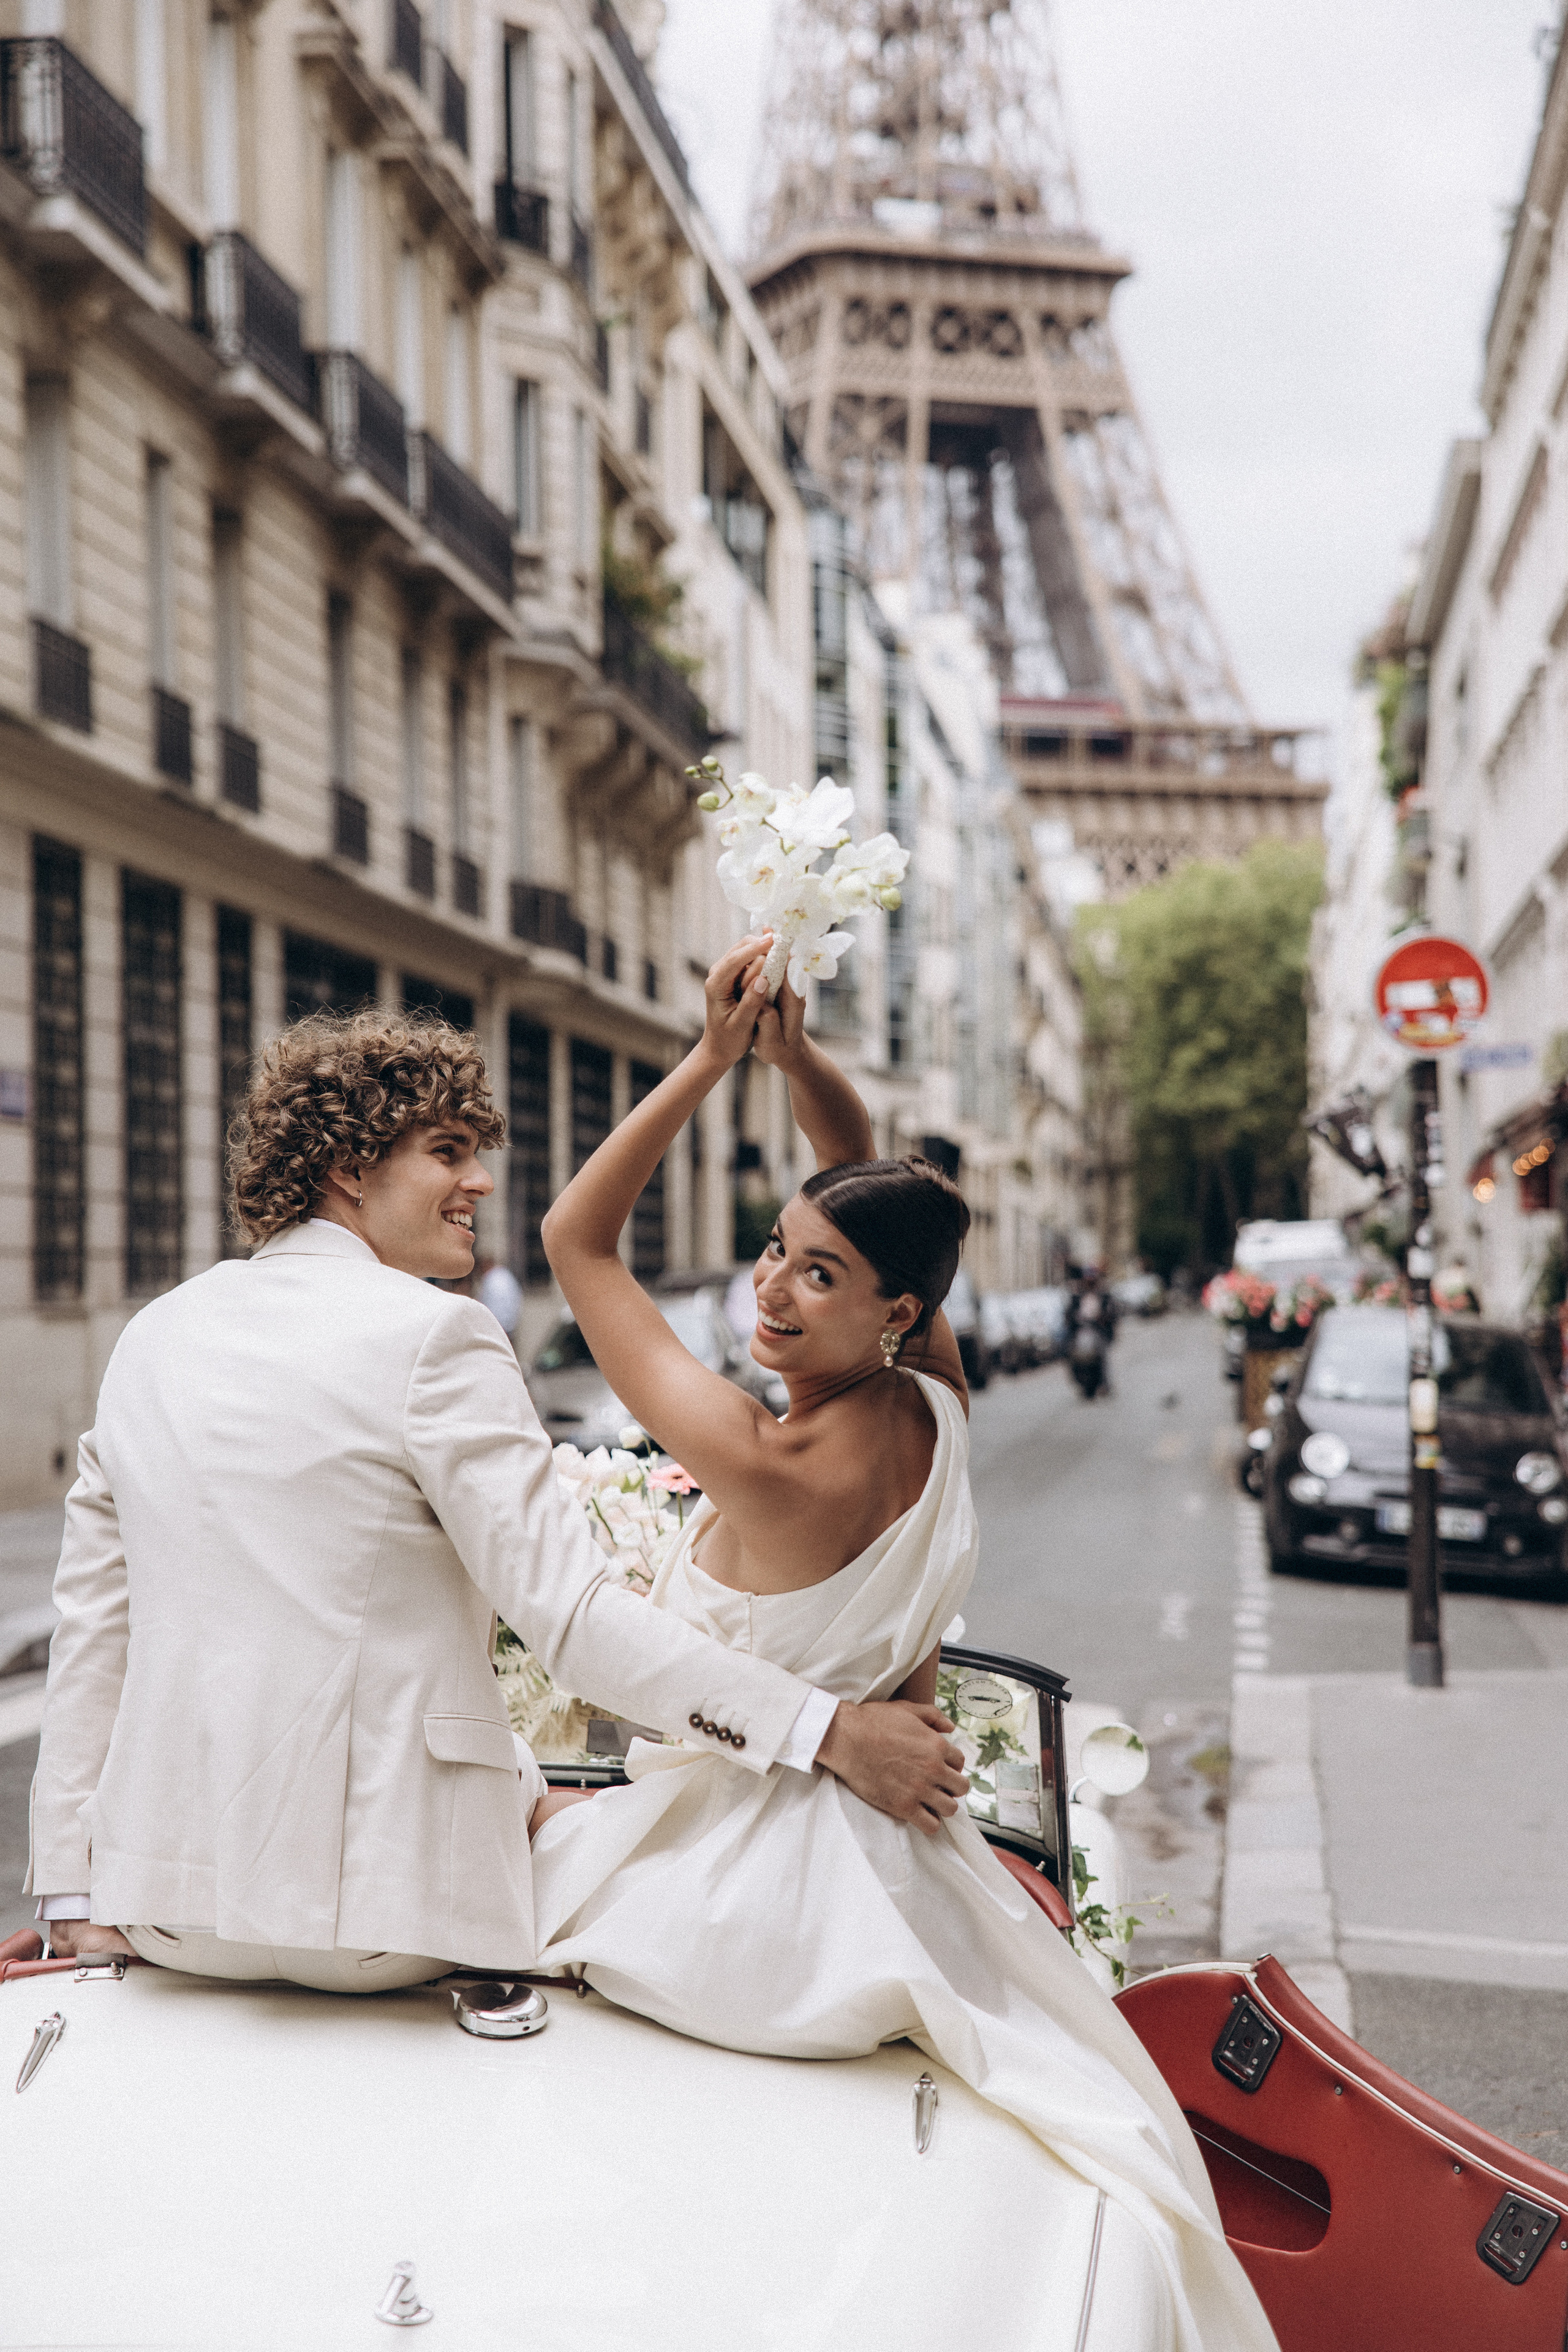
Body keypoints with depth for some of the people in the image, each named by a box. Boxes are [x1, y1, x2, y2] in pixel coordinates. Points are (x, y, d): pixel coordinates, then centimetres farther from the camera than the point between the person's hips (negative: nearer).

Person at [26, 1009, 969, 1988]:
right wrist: (832, 1731, -17)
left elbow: (91, 1622, 10)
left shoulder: (152, 1334, 8)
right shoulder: (431, 1336, -12)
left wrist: (72, 1895, 16)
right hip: (373, 1903, -6)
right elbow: (569, 1608, -18)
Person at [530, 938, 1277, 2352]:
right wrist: (792, 1051, -6)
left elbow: (577, 1241, -17)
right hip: (883, 1865, 6)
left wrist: (715, 1056, -17)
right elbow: (869, 1182, 7)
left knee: (518, 1826, 25)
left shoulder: (770, 1466, -28)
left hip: (747, 1890, -5)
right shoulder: (936, 1409, -9)